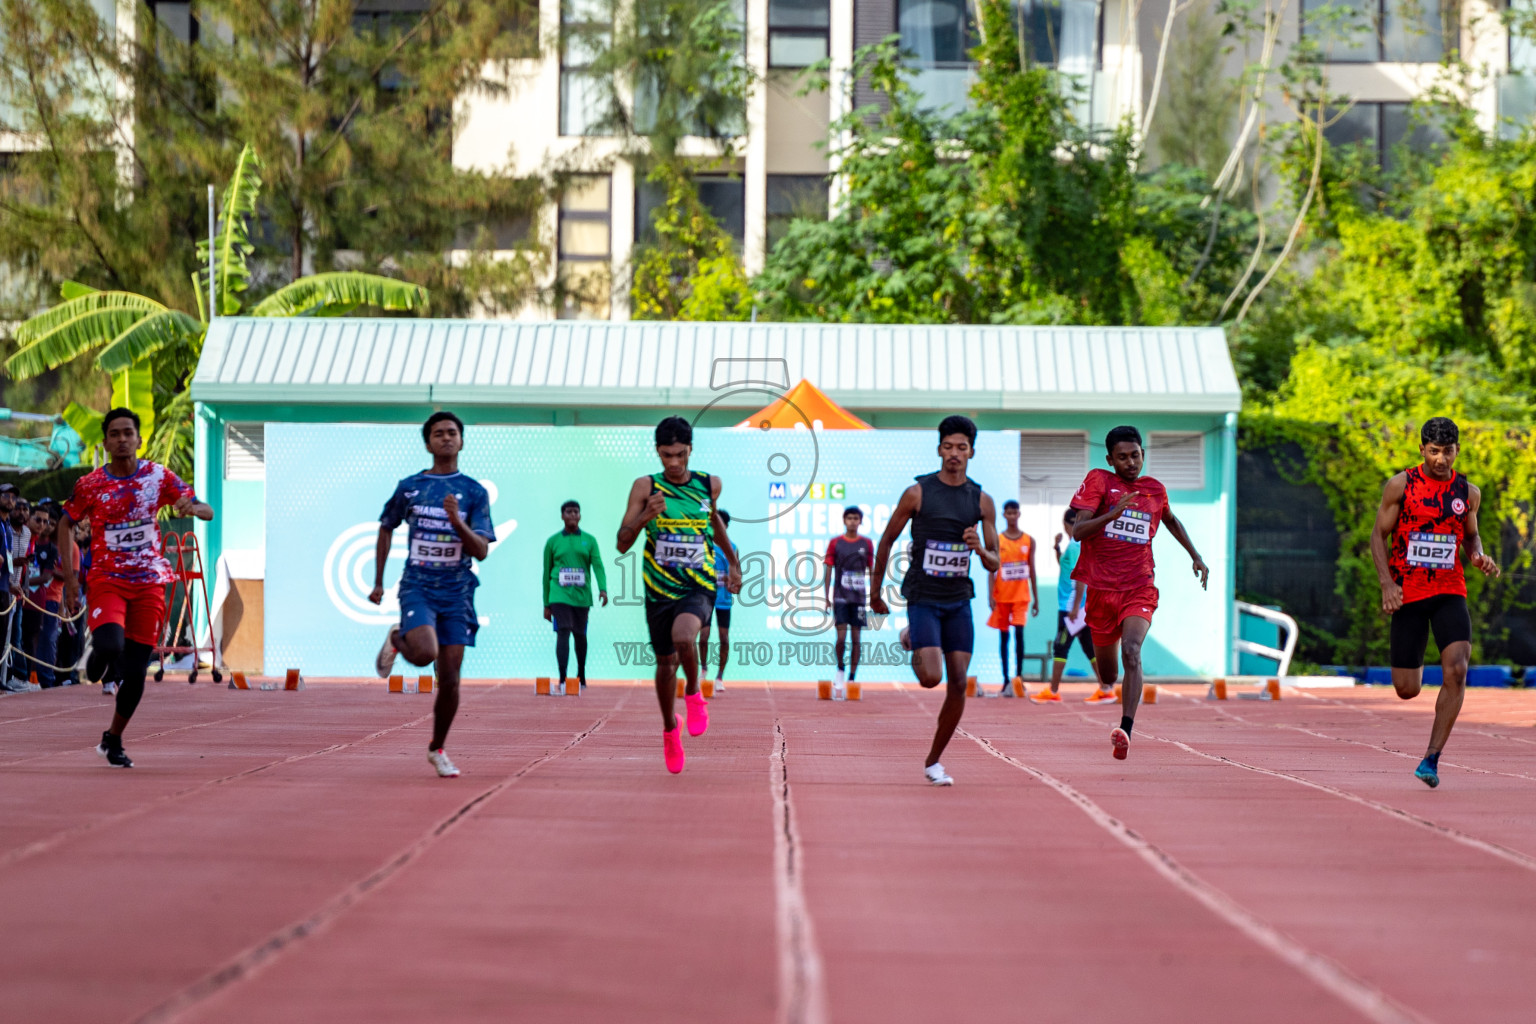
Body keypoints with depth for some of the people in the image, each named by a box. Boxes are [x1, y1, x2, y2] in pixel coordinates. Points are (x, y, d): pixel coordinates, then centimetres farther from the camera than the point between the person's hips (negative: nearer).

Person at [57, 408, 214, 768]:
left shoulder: (159, 477, -1)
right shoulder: (90, 485, -4)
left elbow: (208, 512, 1)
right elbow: (66, 524, 10)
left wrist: (192, 507, -24)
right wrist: (70, 576, 1)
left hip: (149, 581, 2)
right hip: (107, 578, -2)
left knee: (136, 671, 1)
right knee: (111, 645, -28)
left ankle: (113, 739, 20)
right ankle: (98, 658, 11)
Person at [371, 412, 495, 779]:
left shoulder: (474, 492, 2)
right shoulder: (409, 486, 4)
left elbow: (482, 552, -4)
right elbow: (386, 529, 19)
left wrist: (457, 523, -21)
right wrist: (378, 582, 16)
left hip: (457, 591, 1)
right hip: (417, 586, -1)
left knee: (450, 676, -1)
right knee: (425, 653, -26)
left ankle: (438, 749, 17)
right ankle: (396, 641, 10)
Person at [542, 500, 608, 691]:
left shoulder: (589, 540, 8)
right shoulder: (553, 542, 6)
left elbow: (598, 566, -2)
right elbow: (547, 573, 10)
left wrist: (603, 589, -20)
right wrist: (546, 605, 9)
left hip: (582, 596, 2)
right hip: (559, 595, -2)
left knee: (580, 635, 12)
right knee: (563, 632, -16)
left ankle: (581, 675, 31)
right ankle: (562, 678, -21)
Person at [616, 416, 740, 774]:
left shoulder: (709, 485, 0)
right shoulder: (645, 487, -6)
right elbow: (622, 544, -10)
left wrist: (733, 562, 28)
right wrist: (646, 516, -27)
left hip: (699, 587, -1)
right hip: (659, 590, 1)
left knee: (683, 636, -32)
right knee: (666, 662, 13)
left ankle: (694, 694, -3)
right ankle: (670, 729, 38)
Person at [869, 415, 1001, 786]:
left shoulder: (982, 501, 3)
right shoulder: (918, 493, -6)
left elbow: (994, 564, 6)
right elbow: (887, 540, 5)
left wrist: (981, 550, -17)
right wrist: (875, 591, 7)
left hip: (959, 600, 3)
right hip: (923, 598, -3)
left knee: (958, 684, -3)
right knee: (931, 678, -17)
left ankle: (933, 762, 11)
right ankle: (911, 641, 19)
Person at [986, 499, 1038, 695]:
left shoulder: (1029, 541, 5)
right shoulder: (997, 540, 2)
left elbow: (1032, 571, 9)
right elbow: (991, 570, -1)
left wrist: (1036, 598, 7)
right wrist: (990, 596, -10)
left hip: (1021, 596, 0)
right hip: (1002, 596, 0)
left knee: (1019, 632, -15)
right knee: (1004, 635, 6)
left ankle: (1019, 675, -11)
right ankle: (1006, 679, 10)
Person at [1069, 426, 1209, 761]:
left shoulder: (1156, 490, 10)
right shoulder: (1098, 481, -1)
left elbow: (1171, 521, 33)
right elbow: (1077, 531, -11)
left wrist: (1196, 556, 30)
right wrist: (1114, 512, -25)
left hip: (1139, 589, 0)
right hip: (1100, 588, 0)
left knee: (1131, 651, -27)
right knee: (1107, 677, 10)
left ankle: (1125, 730, -36)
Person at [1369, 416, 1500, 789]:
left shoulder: (1468, 492, 5)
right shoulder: (1400, 486, -3)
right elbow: (1379, 536, 1)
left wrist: (1479, 558, -2)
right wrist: (1387, 584, -12)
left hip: (1450, 592, 1)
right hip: (1407, 593, -1)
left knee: (1456, 670, -21)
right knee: (1406, 690, 1)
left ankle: (1432, 758, -12)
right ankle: (1415, 667, 43)